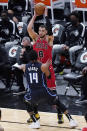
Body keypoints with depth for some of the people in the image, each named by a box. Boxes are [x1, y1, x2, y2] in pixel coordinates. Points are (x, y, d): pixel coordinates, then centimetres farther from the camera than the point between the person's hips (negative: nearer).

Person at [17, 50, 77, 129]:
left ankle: (35, 122, 21)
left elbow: (20, 67, 32)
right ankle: (71, 120, 18)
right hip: (44, 92, 0)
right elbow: (48, 75, 18)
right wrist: (47, 66, 31)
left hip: (32, 95, 0)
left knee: (27, 102, 34)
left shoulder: (25, 67, 7)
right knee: (58, 102, 24)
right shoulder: (43, 66, 0)